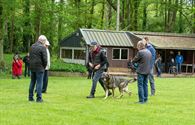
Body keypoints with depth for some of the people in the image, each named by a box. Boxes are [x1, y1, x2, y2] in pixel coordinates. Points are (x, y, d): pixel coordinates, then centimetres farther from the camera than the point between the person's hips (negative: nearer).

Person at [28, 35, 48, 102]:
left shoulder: (32, 46, 10)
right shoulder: (42, 47, -12)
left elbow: (30, 57, 13)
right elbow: (45, 59, -14)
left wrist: (31, 65, 15)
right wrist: (44, 67, 1)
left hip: (32, 67, 7)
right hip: (39, 68, -7)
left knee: (32, 82, 15)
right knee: (39, 82, -2)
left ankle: (30, 97, 18)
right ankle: (39, 98, -2)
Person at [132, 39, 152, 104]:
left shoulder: (140, 52, -15)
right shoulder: (149, 52, 9)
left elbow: (134, 61, -8)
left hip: (141, 71, -7)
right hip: (147, 71, 7)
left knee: (140, 85, -2)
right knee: (145, 85, 15)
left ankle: (141, 100, -3)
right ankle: (145, 99, 19)